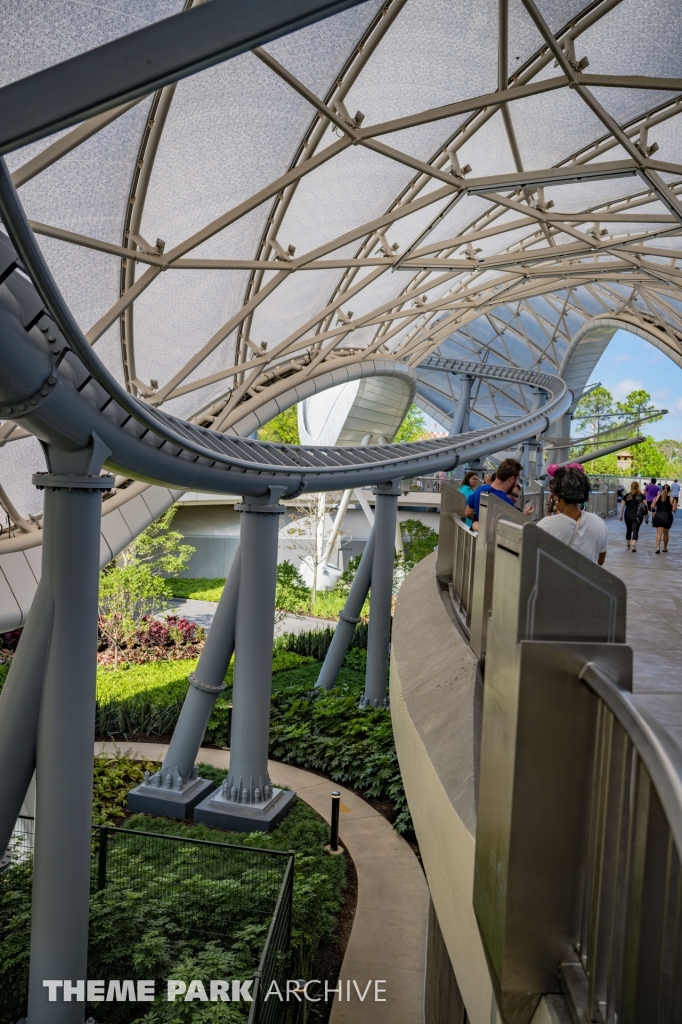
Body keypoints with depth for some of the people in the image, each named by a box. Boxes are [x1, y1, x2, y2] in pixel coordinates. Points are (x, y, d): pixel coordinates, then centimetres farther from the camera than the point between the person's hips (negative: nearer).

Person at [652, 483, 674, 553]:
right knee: (665, 533, 17)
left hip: (658, 516, 0)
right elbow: (673, 509, -6)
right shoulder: (671, 498, -5)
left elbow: (652, 507, 1)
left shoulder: (657, 497, -1)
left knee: (659, 533, -3)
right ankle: (665, 547, 33)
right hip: (667, 516, 0)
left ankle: (658, 548, -20)